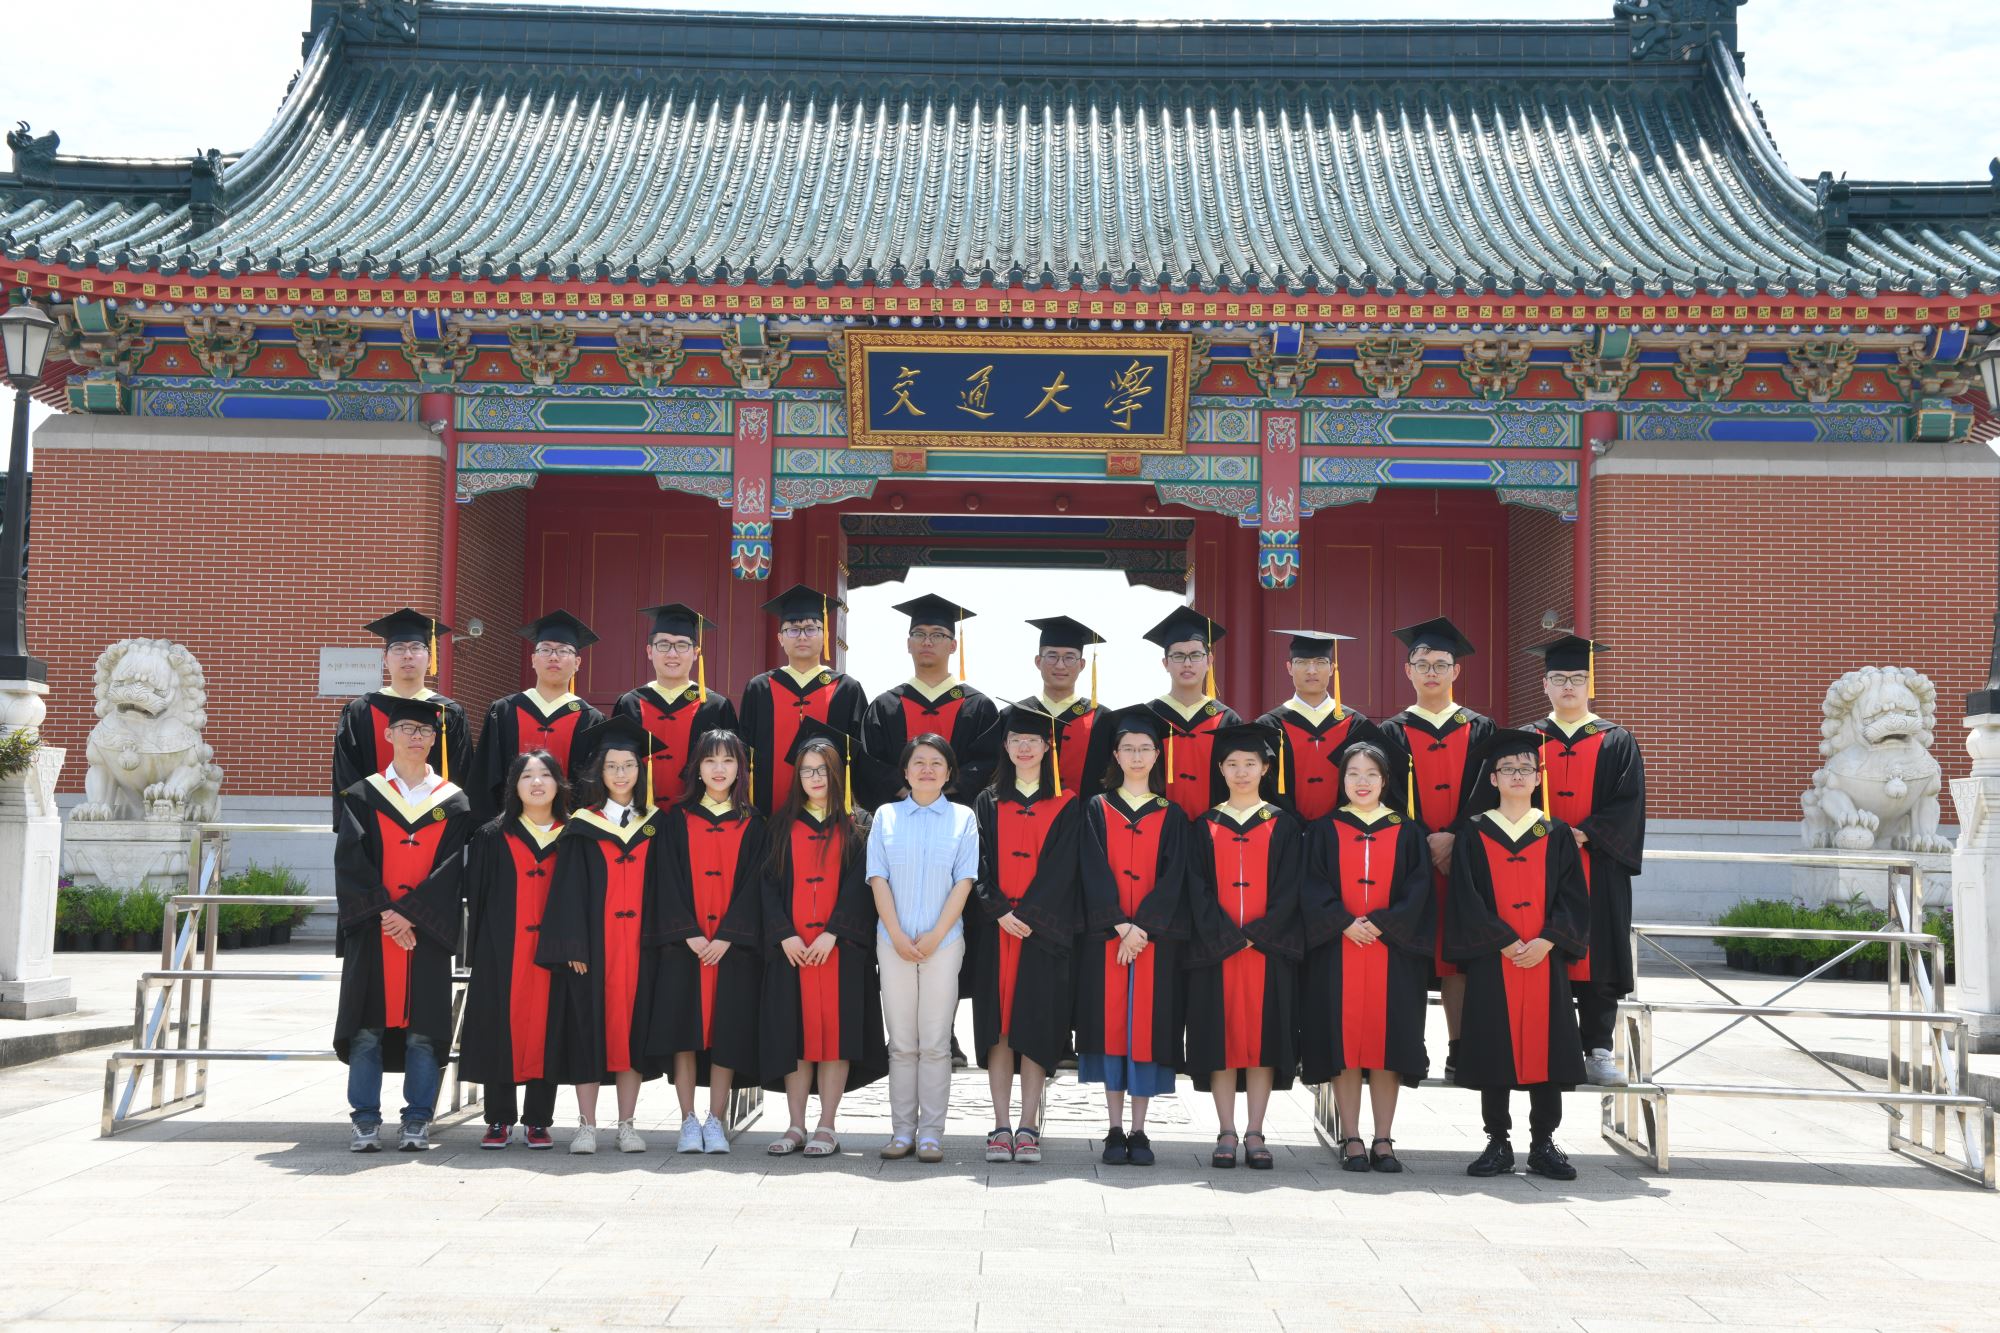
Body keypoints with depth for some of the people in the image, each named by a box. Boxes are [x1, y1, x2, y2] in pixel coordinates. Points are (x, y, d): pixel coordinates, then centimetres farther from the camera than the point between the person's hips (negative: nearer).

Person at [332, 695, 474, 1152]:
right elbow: (350, 865, -2)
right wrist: (385, 913, -13)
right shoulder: (364, 796, 7)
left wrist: (410, 913, -12)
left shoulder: (454, 803, 8)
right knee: (367, 1028, 0)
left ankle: (417, 1123, 8)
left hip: (428, 932, 0)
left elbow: (453, 871, -1)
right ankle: (366, 1123, 7)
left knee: (424, 1029, 0)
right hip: (371, 931, 0)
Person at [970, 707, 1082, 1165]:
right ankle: (1002, 1126, 3)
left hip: (1043, 928, -2)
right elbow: (979, 864, 3)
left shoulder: (1067, 805, 6)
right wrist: (1000, 911, -12)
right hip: (995, 927, 2)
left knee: (1036, 1023, -3)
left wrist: (1026, 913, -14)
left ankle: (1028, 1127, 2)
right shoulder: (988, 803, 12)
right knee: (997, 1024, 0)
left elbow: (1062, 867, -4)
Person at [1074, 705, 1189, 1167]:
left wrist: (1142, 927, -13)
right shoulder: (1097, 810, 8)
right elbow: (1094, 872, -3)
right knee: (1110, 1022, -2)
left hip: (1156, 936, 0)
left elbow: (1172, 878, -1)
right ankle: (1116, 1129, 5)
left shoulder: (1171, 816, 9)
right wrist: (1120, 926, -14)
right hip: (1105, 935, 0)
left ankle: (1139, 1130, 5)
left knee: (1147, 1023, -1)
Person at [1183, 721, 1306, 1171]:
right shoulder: (1205, 827, 9)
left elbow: (1288, 890, 0)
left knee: (1264, 1034, -1)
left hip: (1269, 947, -1)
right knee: (1220, 1036, -1)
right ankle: (1227, 1134, 5)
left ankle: (1255, 1134, 5)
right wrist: (1229, 937, -10)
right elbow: (1198, 889, 1)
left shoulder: (1282, 825, 7)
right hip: (1216, 948, 1)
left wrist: (1257, 934, -12)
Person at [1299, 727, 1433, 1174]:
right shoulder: (1324, 830, 7)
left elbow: (1418, 889, 1)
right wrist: (1344, 923, -14)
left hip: (1392, 951, 1)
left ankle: (1383, 1140, 6)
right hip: (1337, 952, 0)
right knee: (1343, 1041, -2)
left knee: (1387, 1040, 0)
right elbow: (1313, 888, 0)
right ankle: (1351, 1140, 5)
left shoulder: (1407, 832, 9)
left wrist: (1383, 923, -12)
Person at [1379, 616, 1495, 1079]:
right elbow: (1391, 799, 0)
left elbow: (1488, 795, 2)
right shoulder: (1393, 733, 8)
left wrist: (1454, 838, -12)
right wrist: (1425, 843, -13)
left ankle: (1459, 1050, 3)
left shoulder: (1479, 730, 10)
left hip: (1466, 857, 1)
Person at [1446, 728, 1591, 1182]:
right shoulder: (1474, 833, 4)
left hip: (1546, 958, 1)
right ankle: (1498, 1143, 9)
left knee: (1545, 1045, 1)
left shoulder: (1556, 834, 9)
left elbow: (1574, 896, 2)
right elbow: (1466, 897, -3)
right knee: (1494, 1047, 0)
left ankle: (1543, 1144, 10)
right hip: (1491, 959, -1)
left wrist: (1546, 941, -12)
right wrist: (1505, 942, -12)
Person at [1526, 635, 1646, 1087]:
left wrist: (1584, 834, -14)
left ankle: (1598, 1050, 7)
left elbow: (1628, 803, -2)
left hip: (1598, 869, -1)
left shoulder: (1616, 742, 7)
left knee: (1595, 960, 0)